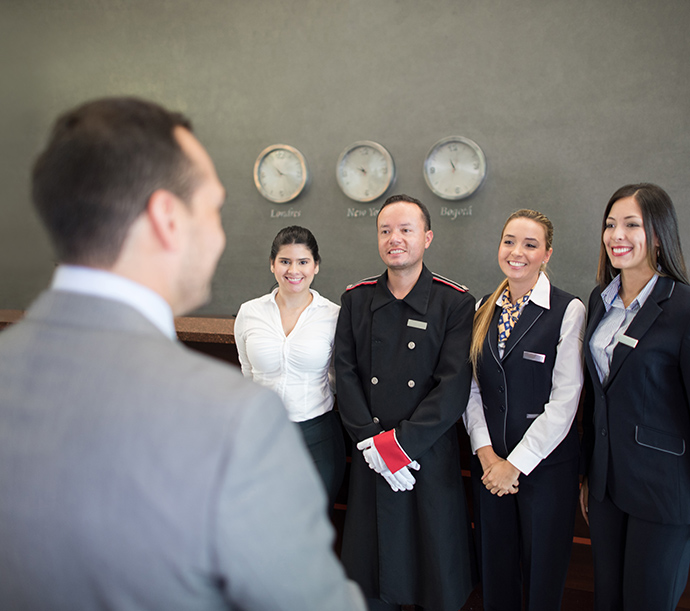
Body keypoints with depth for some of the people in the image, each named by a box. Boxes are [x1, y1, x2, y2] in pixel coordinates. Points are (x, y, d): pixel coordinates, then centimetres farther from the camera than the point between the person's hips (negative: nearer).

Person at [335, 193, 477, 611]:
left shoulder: (456, 303, -4)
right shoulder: (357, 299, 5)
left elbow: (454, 385, -11)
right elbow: (346, 373, 1)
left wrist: (402, 442, -16)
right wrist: (372, 442, -10)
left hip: (432, 456, -2)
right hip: (371, 457, 3)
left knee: (438, 575, 10)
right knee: (370, 576, 14)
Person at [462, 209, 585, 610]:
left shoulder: (569, 310, -8)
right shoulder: (484, 310, 6)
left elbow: (565, 399, -13)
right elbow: (471, 387, 5)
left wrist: (516, 465, -13)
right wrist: (486, 453, -6)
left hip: (546, 463, -3)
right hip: (490, 461, 4)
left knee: (542, 572, 11)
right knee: (495, 570, 15)